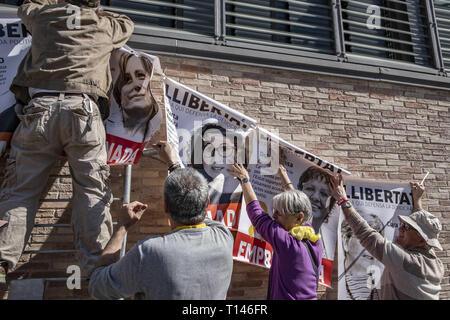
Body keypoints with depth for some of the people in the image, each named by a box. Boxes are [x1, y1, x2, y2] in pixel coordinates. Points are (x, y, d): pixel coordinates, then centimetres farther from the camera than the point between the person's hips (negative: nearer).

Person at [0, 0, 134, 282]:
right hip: (83, 110, -1)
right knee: (92, 190, -4)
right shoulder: (107, 25, 19)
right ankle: (97, 267, -9)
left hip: (38, 108, 2)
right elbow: (127, 24, 42)